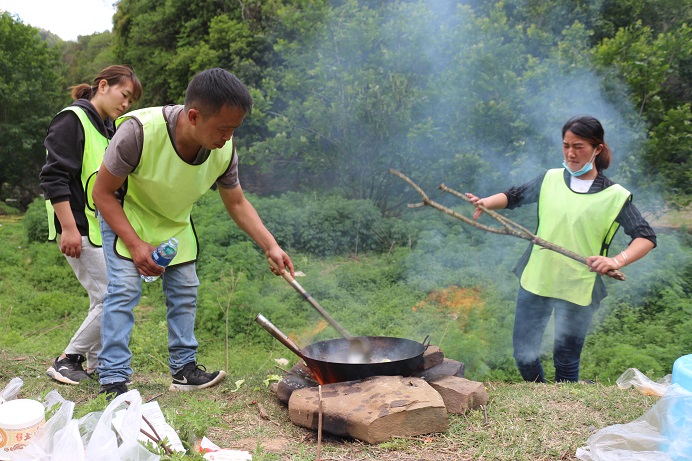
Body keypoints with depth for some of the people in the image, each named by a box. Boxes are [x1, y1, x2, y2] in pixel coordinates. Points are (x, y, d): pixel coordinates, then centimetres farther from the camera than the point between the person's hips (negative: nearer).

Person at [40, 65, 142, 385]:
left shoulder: (108, 128, 17)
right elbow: (54, 178, -17)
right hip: (80, 231, -9)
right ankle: (67, 360, 5)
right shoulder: (72, 119, -10)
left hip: (104, 229, 9)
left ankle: (97, 364, 24)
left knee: (104, 299, 12)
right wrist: (69, 228, -20)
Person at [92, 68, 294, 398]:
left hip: (175, 221, 5)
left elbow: (237, 203, -6)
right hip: (125, 213, -4)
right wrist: (135, 244, -31)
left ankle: (184, 368, 15)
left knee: (185, 290, 3)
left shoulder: (224, 149, -22)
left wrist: (271, 246, -17)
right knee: (124, 287, -16)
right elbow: (103, 192, -24)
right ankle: (113, 380, -7)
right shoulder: (139, 131, -37)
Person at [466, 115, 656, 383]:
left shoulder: (614, 196, -7)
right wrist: (486, 202, -9)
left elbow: (647, 238, -9)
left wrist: (617, 261, -27)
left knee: (566, 363, 9)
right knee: (523, 353, 14)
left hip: (578, 290, -3)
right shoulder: (550, 179, 3)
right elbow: (514, 197, 11)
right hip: (535, 281, 4)